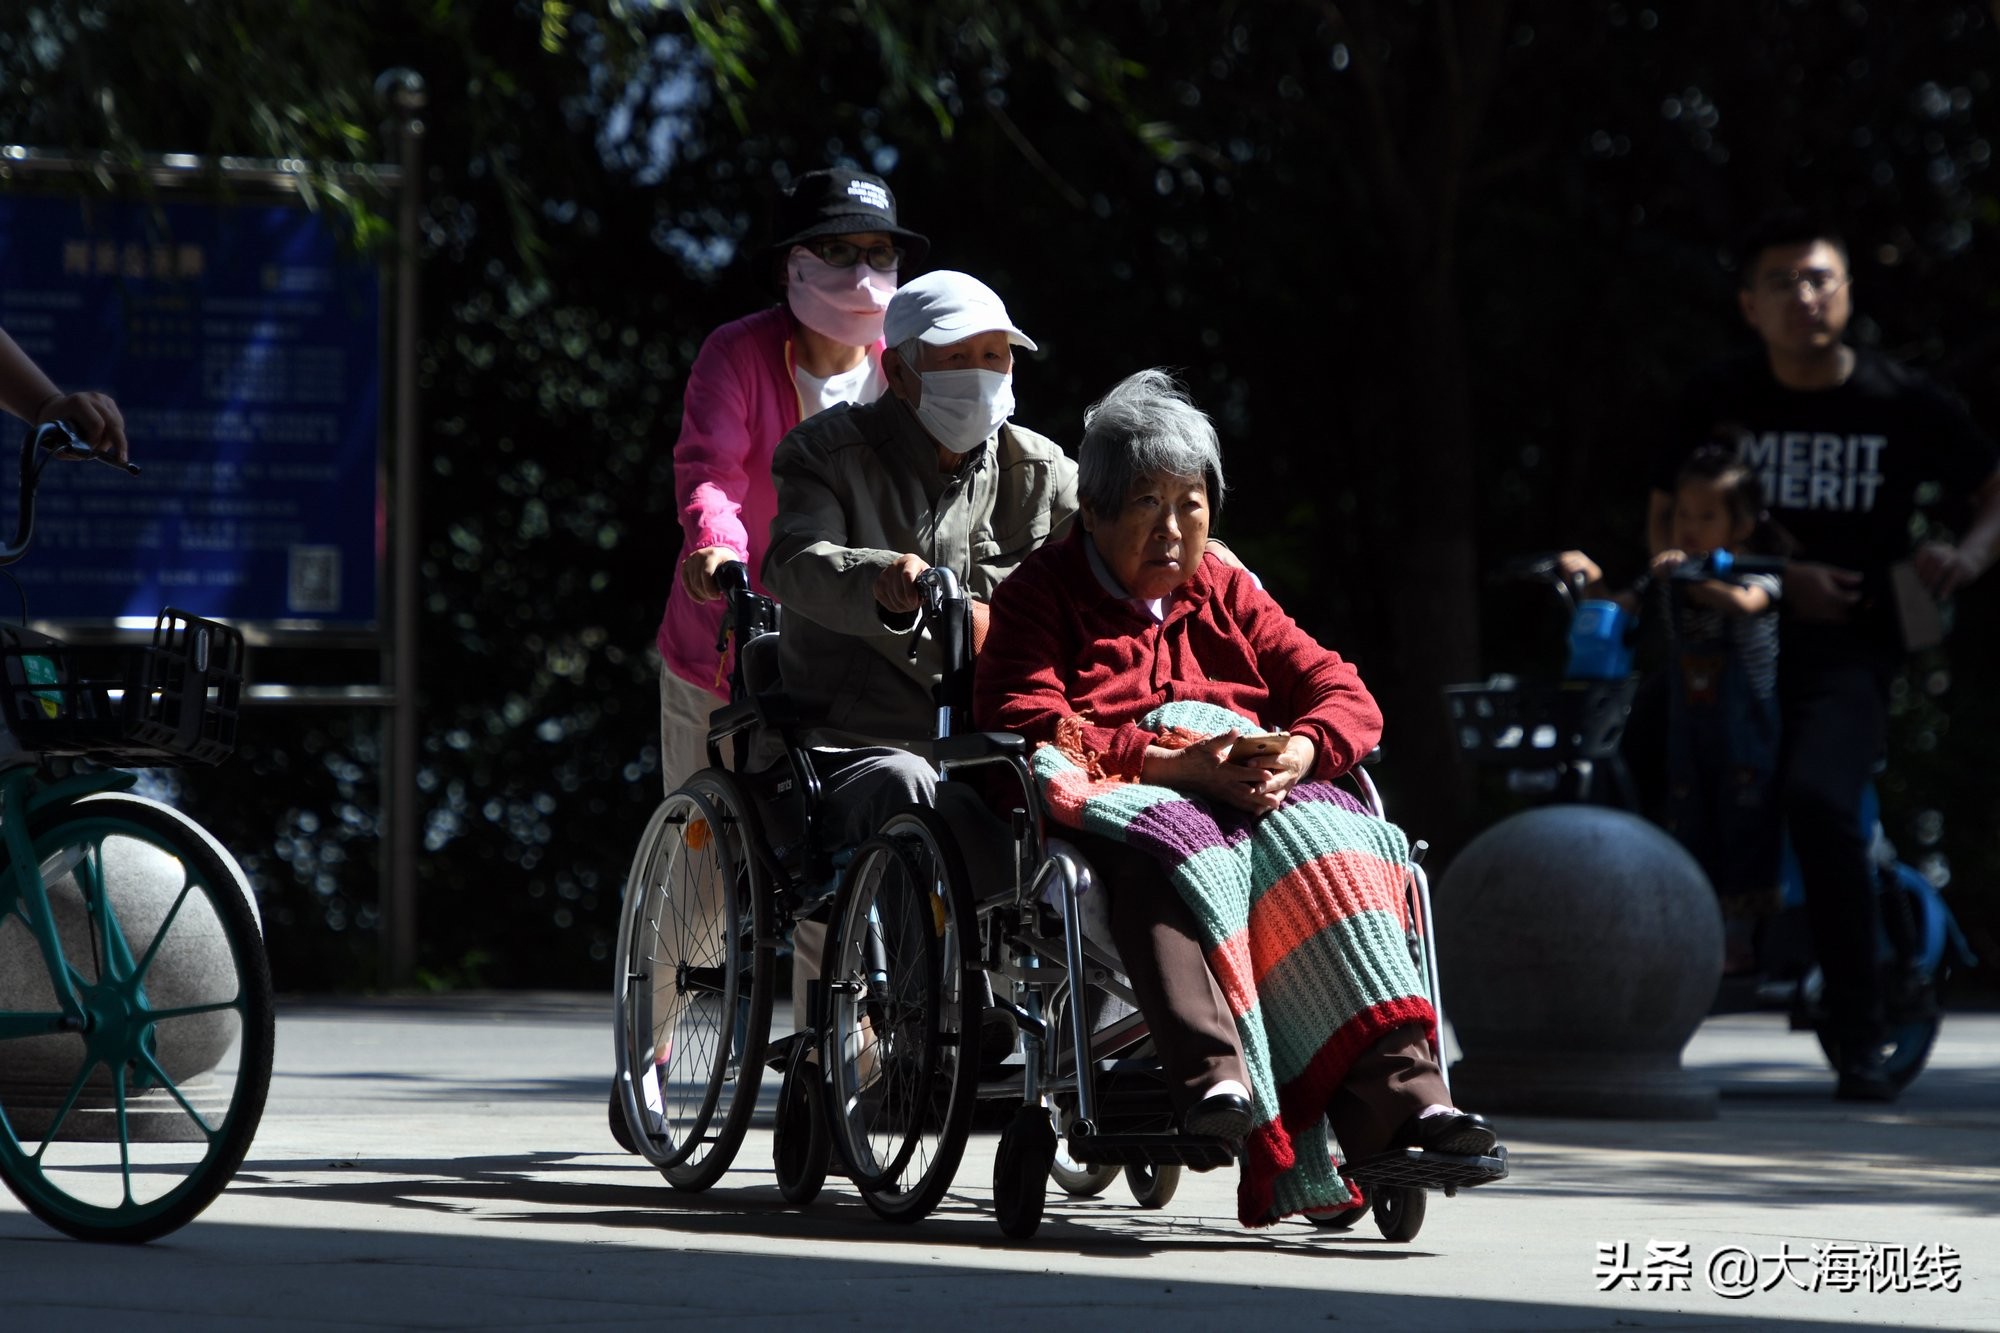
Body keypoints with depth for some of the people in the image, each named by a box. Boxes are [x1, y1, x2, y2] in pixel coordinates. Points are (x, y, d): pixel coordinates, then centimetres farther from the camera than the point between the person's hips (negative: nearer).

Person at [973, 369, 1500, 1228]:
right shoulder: (1040, 594, 11)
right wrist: (1169, 763, -18)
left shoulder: (1224, 594, 26)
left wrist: (1300, 752, -8)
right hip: (1112, 792, -4)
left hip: (1252, 798, 4)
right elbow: (1022, 723, -7)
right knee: (1175, 850, -40)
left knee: (1315, 845, -32)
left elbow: (1346, 696, 17)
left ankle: (1396, 1085, -47)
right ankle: (1216, 1080, -61)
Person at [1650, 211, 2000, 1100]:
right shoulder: (1719, 400, 7)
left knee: (1817, 797, -31)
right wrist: (1776, 577, -9)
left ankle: (1862, 1042, -24)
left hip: (1849, 643, -3)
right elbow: (1666, 526, 6)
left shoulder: (1902, 402, 4)